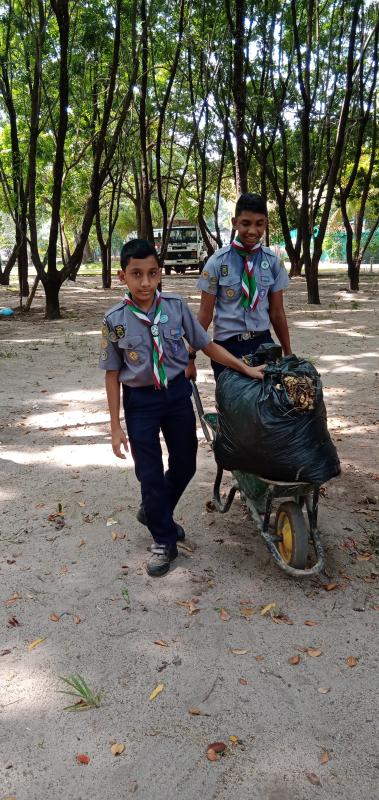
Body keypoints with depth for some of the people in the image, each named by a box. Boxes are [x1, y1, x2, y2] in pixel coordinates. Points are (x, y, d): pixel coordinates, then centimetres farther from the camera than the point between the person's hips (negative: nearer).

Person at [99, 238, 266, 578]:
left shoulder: (176, 306, -8)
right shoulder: (115, 319, -11)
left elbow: (207, 344, 1)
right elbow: (112, 374, -6)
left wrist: (246, 369, -4)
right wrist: (116, 427, -6)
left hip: (177, 393, 3)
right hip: (140, 400, -2)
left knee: (185, 464, 14)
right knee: (150, 474, 4)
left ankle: (154, 512, 42)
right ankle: (163, 540, 24)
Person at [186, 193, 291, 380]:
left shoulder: (272, 261, 0)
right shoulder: (217, 262, -8)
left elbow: (277, 312, 6)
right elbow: (205, 313, -5)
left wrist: (288, 354, 11)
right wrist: (191, 357, -6)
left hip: (263, 342, 2)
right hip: (227, 345, -2)